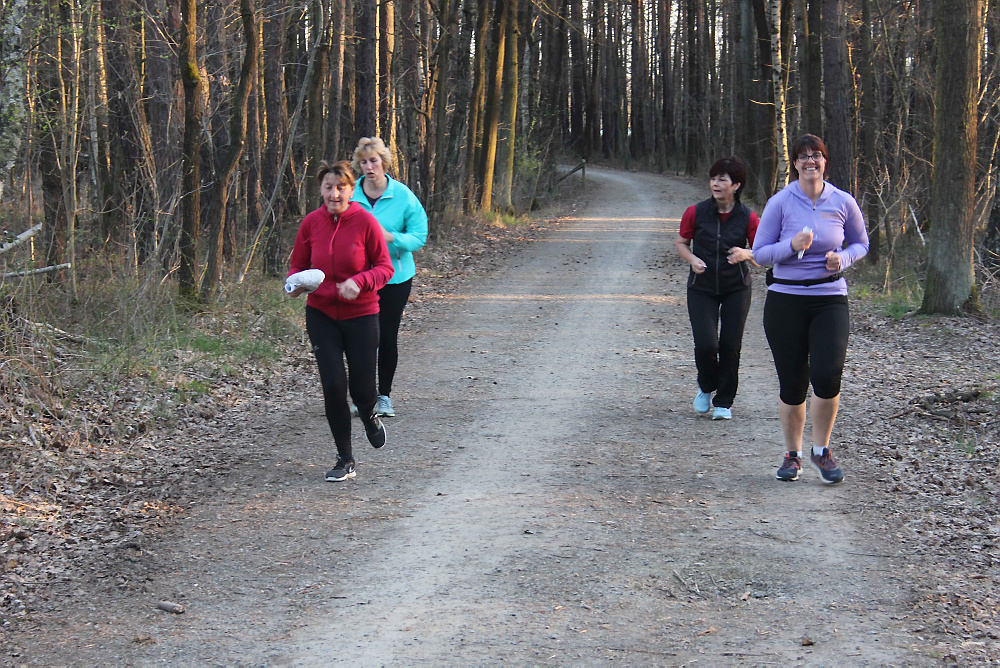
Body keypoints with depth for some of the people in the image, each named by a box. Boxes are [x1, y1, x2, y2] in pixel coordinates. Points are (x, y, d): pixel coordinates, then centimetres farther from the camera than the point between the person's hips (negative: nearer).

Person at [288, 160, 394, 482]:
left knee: (361, 387, 1)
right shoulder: (311, 223, -2)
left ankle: (370, 417, 41)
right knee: (333, 383, -7)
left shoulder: (365, 222, -10)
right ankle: (345, 461, 8)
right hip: (321, 314, 2)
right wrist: (295, 283, -14)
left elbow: (384, 267, -6)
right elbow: (299, 264, 9)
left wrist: (359, 282, -25)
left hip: (361, 314, -2)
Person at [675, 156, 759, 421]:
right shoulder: (696, 213, -6)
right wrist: (692, 259, -13)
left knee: (731, 345, -2)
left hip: (736, 289, 0)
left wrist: (746, 254, -23)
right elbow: (681, 243, 7)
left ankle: (724, 402, 15)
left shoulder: (747, 217, -7)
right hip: (701, 288, 0)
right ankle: (706, 388, 20)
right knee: (706, 344, -11)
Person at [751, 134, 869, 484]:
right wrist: (792, 246, -19)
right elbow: (760, 252, -1)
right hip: (786, 300, 0)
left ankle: (822, 450, 6)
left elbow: (860, 243, 15)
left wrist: (843, 259, -7)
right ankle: (793, 454, 23)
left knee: (827, 376, -16)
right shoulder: (780, 203, -3)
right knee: (792, 383, 3)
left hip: (830, 299, 0)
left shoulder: (843, 202, 1)